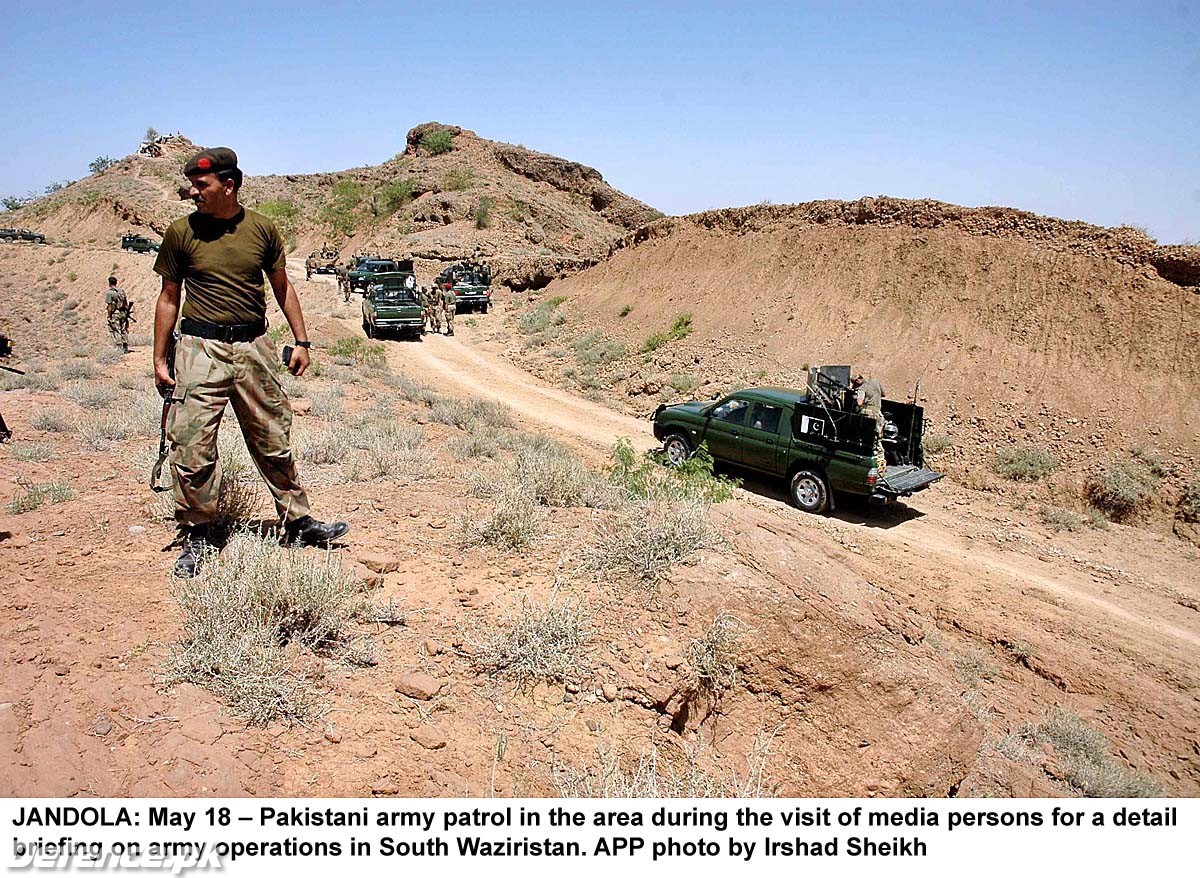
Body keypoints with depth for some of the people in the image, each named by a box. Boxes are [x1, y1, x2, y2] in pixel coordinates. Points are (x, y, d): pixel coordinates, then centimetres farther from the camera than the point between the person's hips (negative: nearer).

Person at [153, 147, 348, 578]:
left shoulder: (262, 229, 4)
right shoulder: (182, 232, 1)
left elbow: (282, 287, 14)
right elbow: (169, 297, 8)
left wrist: (301, 341, 9)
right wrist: (159, 359, 5)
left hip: (254, 347, 1)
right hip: (200, 348, -1)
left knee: (275, 443, 9)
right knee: (192, 448, -2)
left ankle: (298, 522, 24)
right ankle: (194, 536, 14)